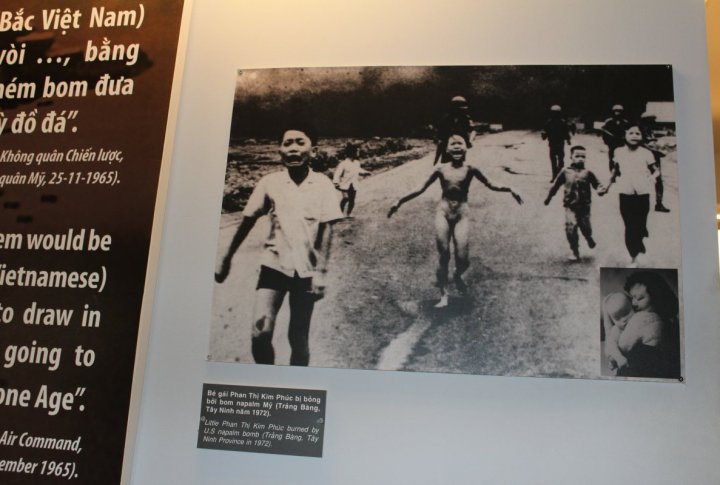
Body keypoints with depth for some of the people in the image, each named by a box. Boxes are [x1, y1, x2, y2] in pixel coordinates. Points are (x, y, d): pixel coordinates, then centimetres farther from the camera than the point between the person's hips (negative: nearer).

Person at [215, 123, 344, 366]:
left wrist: (320, 272, -12)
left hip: (306, 270, 0)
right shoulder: (269, 182, 0)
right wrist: (226, 259, 10)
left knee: (298, 339, 7)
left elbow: (326, 230, -5)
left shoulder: (323, 185, -3)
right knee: (260, 333, -13)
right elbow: (247, 220, 7)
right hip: (274, 265, 0)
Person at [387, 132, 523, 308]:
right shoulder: (441, 170, 2)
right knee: (443, 256, 1)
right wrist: (400, 201, 2)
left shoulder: (470, 170, 2)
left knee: (462, 258, -8)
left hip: (461, 215, 0)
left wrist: (508, 190, -7)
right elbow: (420, 189, 6)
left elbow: (490, 186, 7)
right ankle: (443, 295, 14)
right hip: (443, 213, 0)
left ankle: (457, 276, 29)